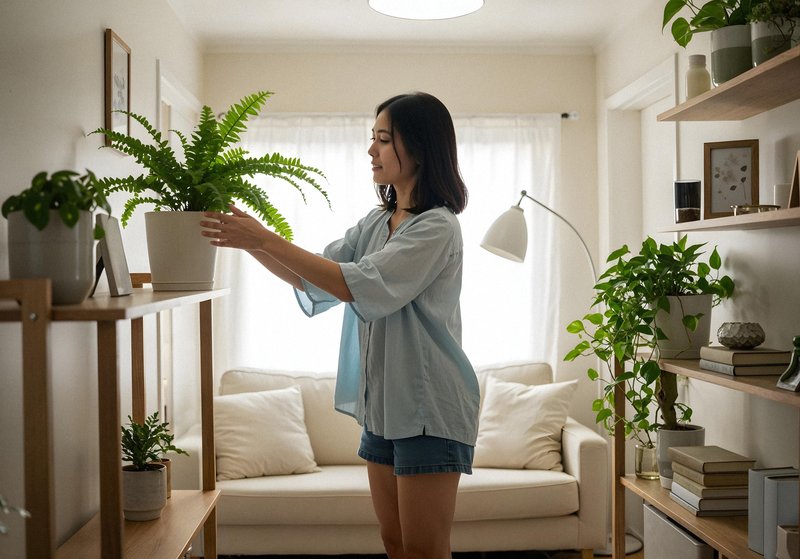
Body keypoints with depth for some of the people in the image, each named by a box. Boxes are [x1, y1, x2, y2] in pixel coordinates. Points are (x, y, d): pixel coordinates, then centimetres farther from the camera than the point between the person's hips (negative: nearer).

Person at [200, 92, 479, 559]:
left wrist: (267, 238, -23)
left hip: (429, 405, -8)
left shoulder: (438, 227, -14)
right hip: (381, 402, 8)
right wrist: (250, 240, -1)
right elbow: (313, 280, 13)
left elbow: (361, 285, -24)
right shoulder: (377, 222, 12)